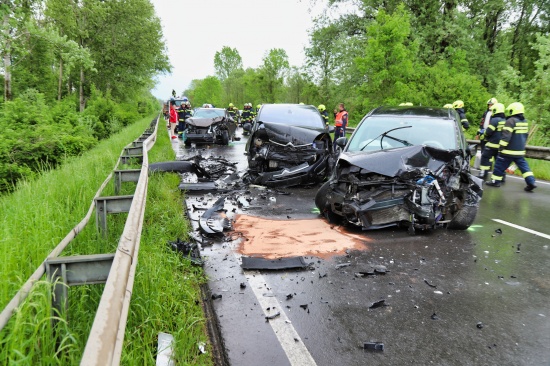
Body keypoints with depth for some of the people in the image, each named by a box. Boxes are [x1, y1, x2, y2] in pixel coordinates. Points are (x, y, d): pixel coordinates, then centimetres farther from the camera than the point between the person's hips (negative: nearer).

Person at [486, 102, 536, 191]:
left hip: (509, 150, -8)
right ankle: (531, 182, 2)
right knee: (523, 165, 10)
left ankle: (496, 181, 11)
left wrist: (501, 147, -18)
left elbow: (506, 135, -21)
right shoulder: (525, 122, 12)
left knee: (500, 165, 4)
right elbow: (525, 135, 21)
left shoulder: (511, 121, -15)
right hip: (520, 151, 8)